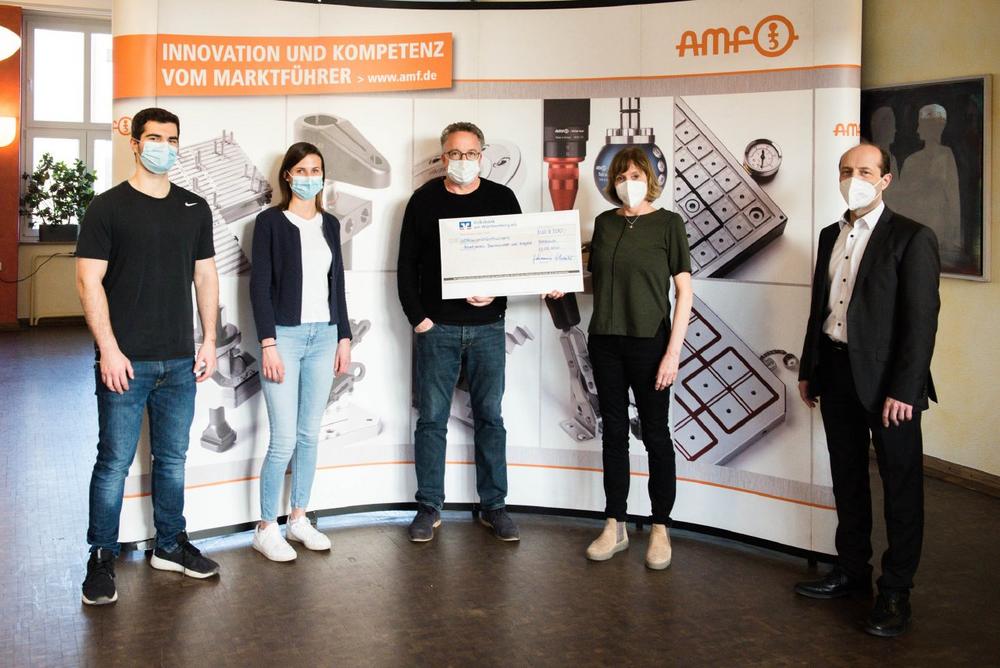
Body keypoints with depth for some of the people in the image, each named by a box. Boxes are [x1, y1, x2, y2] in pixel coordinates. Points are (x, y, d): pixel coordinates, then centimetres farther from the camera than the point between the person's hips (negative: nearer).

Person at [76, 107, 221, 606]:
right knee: (114, 462, 1)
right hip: (126, 361, -4)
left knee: (173, 459, 13)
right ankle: (101, 560, 13)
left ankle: (170, 546, 28)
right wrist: (109, 349, -14)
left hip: (179, 361, 4)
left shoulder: (194, 208, 10)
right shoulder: (108, 207, -4)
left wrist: (209, 341, 8)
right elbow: (89, 280, -8)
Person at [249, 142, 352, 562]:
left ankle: (299, 519, 21)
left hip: (323, 336, 5)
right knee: (284, 439, -7)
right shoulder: (270, 221, -3)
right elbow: (260, 286, -7)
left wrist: (344, 337, 11)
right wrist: (268, 343, -14)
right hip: (285, 335, -5)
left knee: (310, 434, 9)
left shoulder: (329, 224, 11)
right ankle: (266, 529, 7)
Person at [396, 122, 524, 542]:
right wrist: (416, 316, -4)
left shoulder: (501, 198, 6)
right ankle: (429, 507, 13)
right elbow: (407, 264, 4)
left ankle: (494, 506, 15)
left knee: (490, 417, 6)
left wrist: (496, 293, -11)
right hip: (437, 327, 0)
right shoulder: (424, 200, 4)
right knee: (431, 418, 3)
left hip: (487, 326, 1)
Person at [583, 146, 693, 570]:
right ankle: (615, 527, 19)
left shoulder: (667, 223, -4)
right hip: (605, 342, 4)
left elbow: (684, 291, -7)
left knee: (655, 434, 4)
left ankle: (660, 529, 15)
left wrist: (673, 351, -12)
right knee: (614, 432, 10)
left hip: (649, 342, -4)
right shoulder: (605, 223, 8)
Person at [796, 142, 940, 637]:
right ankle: (851, 572, 30)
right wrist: (809, 369, 13)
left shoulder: (911, 238, -9)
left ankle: (895, 593, 13)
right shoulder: (830, 235, 11)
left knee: (901, 485, 4)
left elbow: (921, 319, -13)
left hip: (887, 379, -6)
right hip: (837, 373, 7)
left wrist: (903, 389, -18)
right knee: (848, 479, 16)